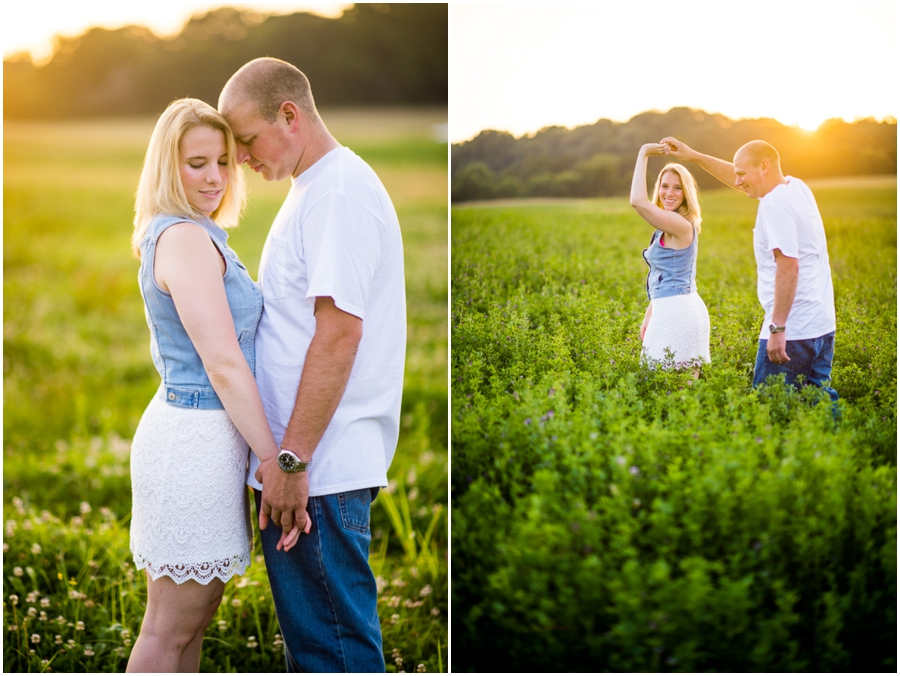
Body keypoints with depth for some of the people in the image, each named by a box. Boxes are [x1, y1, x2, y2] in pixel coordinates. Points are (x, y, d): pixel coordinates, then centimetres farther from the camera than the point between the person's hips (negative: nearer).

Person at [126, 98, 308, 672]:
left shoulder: (196, 235, 15)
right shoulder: (186, 238, -16)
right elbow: (224, 365, -21)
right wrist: (277, 463, -18)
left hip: (195, 434, 10)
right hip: (197, 438, -10)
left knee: (196, 615, 17)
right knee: (171, 629, -1)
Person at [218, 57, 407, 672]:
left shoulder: (339, 192, -14)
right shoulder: (312, 190, 18)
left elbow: (339, 331, -21)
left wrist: (292, 457, -21)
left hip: (320, 468, -10)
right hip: (306, 465, 10)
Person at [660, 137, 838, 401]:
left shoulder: (774, 203, -15)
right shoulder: (796, 187, 13)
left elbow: (788, 265, -23)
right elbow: (737, 178, 28)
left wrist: (777, 327, -23)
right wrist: (693, 156, 30)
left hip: (793, 330, -10)